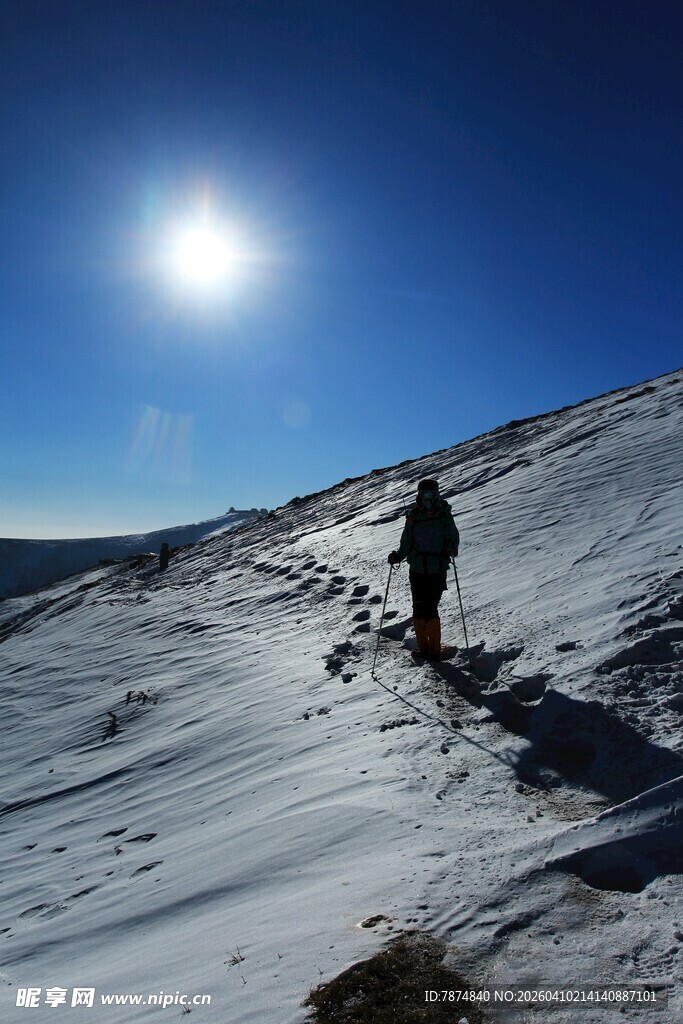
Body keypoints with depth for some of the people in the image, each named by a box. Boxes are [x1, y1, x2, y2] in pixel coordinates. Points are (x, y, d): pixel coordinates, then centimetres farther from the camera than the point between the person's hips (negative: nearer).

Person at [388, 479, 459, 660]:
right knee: (419, 609, 3)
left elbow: (454, 537, 4)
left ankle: (435, 649, 6)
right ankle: (422, 646, 17)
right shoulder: (413, 516, 3)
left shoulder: (444, 515, -1)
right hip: (417, 570, 2)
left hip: (437, 570, -2)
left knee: (430, 609, -7)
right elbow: (406, 543, 7)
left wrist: (452, 548, -18)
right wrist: (398, 556, -10)